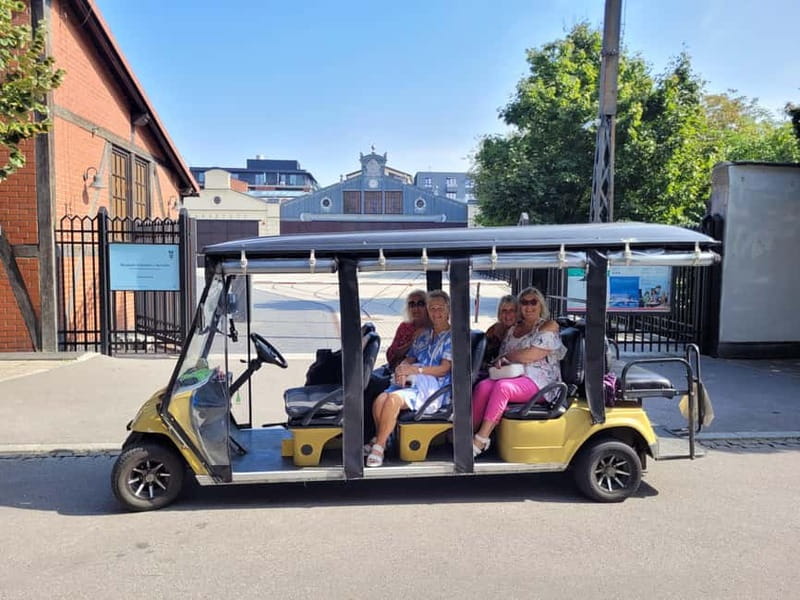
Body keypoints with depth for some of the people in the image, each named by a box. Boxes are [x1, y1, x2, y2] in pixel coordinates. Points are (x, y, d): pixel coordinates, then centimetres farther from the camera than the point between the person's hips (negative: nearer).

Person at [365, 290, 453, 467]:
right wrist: (401, 370, -4)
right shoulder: (423, 335, 27)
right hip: (409, 382, 5)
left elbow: (444, 369, -3)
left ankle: (379, 445, -21)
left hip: (432, 386, -5)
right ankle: (379, 439, -11)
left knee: (393, 399, -33)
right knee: (380, 400, -28)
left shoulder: (452, 337, 8)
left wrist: (415, 369, -14)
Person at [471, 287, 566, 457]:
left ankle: (480, 441, -36)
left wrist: (505, 356, 1)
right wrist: (499, 362, -3)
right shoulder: (513, 330, 24)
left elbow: (532, 355, -11)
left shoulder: (549, 327, 3)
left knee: (502, 387, -35)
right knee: (483, 386, -26)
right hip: (511, 377, 6)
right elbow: (502, 355, 22)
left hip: (537, 381, -6)